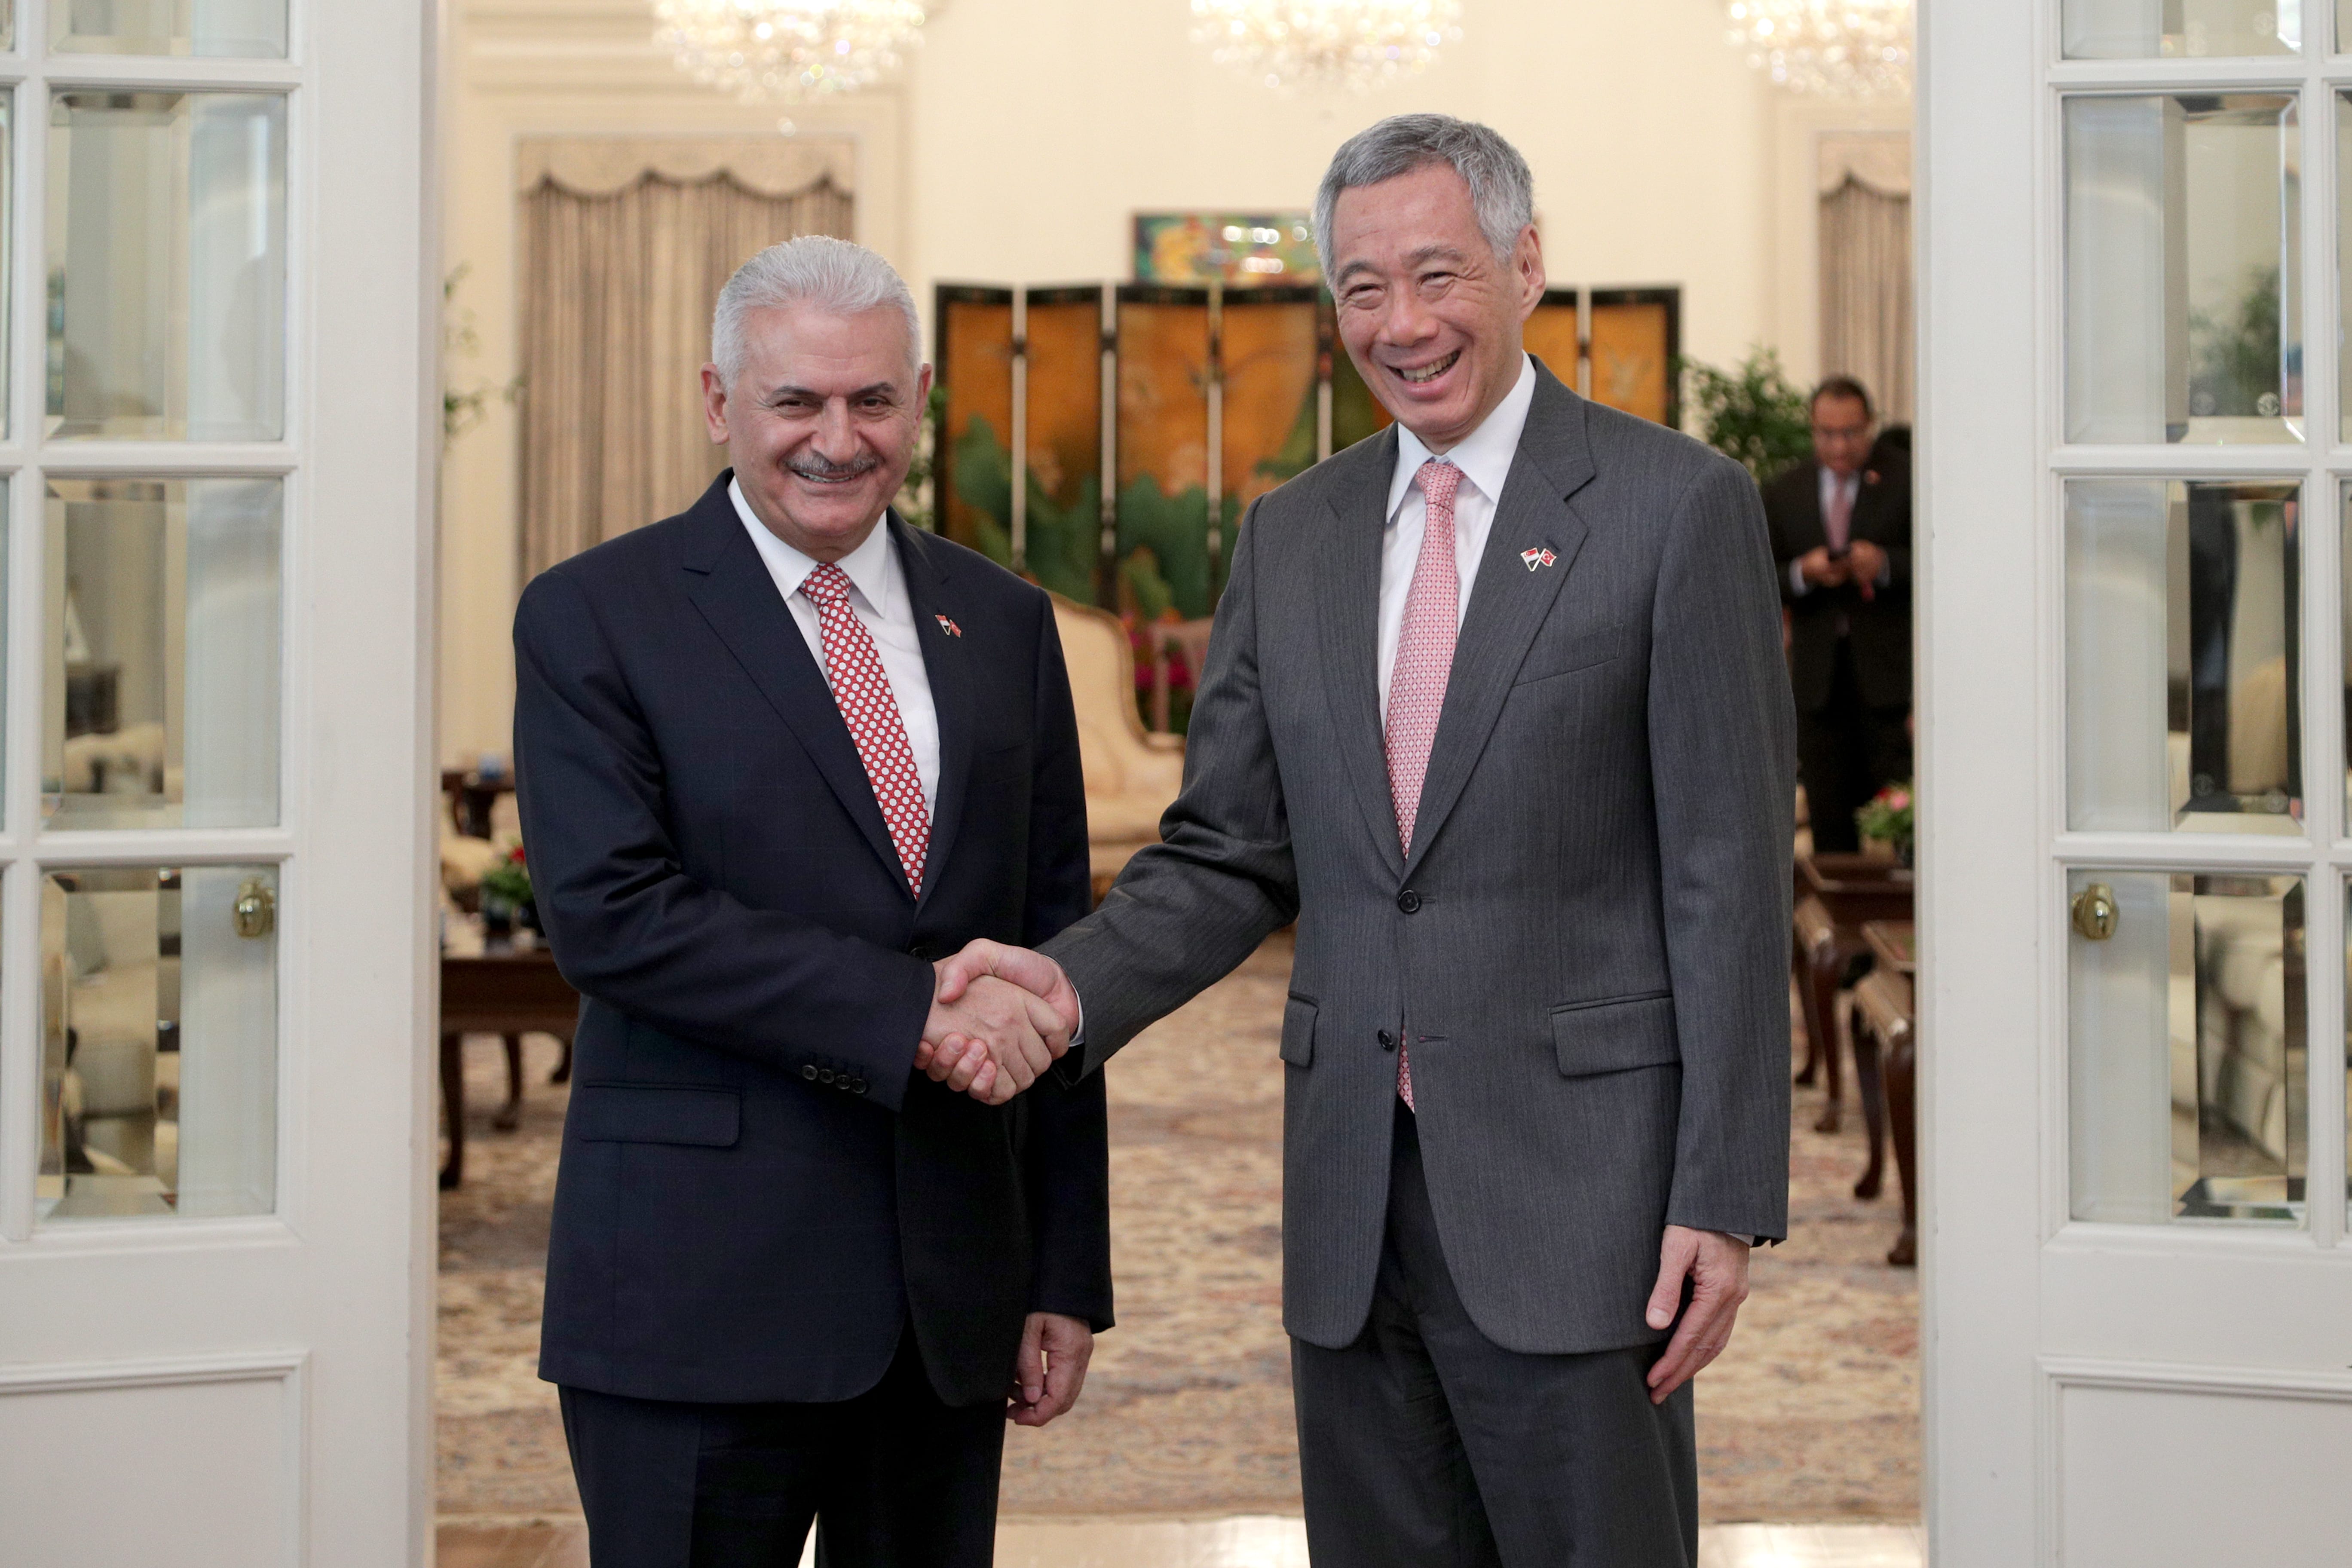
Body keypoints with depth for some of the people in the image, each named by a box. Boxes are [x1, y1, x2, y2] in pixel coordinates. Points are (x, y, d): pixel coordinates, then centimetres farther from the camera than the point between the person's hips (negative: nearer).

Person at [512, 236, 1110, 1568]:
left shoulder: (1003, 624, 11)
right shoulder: (595, 619, -1)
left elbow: (1053, 951, 11)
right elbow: (609, 912, -14)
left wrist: (1070, 1275, 8)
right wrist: (908, 1008, -20)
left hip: (953, 1297, 4)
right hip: (701, 1292, -4)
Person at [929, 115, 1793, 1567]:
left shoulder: (1679, 505, -4)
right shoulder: (1291, 538, 12)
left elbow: (1731, 876, -7)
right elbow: (1232, 855, 12)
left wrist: (1725, 1200, -11)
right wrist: (1076, 985, -8)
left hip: (1573, 1182, -5)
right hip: (1354, 1200, 5)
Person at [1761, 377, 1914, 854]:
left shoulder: (1907, 478, 1)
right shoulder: (1783, 494, 12)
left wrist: (1886, 565, -21)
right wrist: (1802, 573, -12)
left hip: (1889, 673, -3)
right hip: (1818, 681, 3)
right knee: (1829, 818, 5)